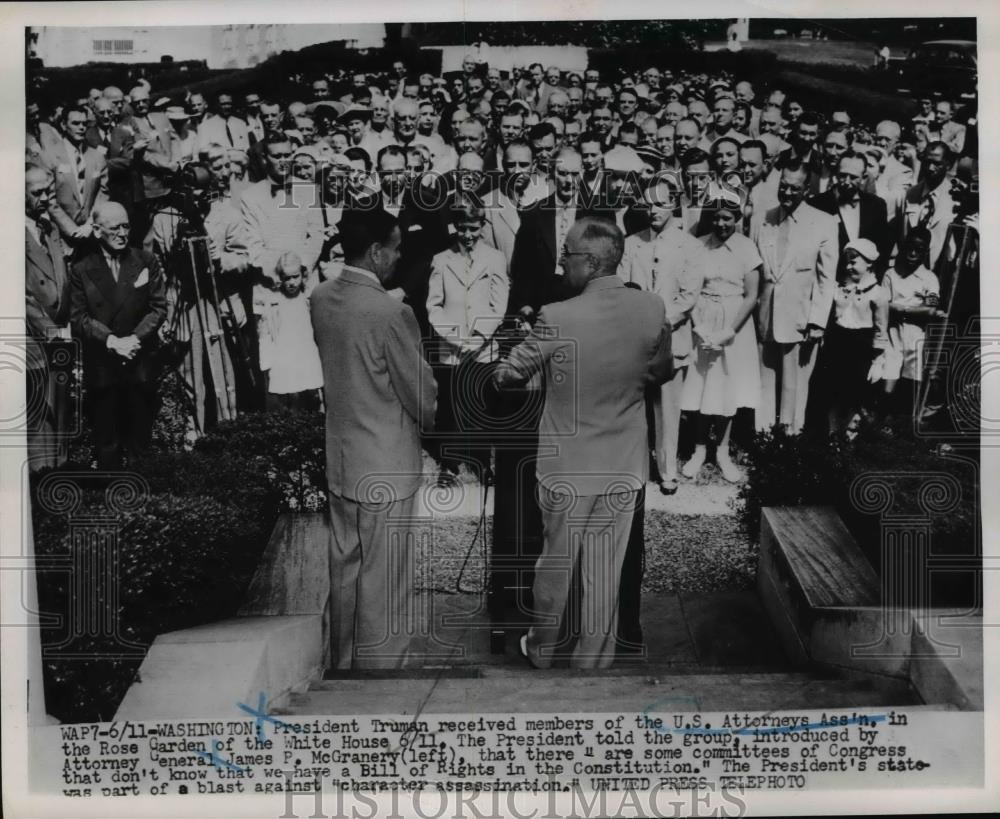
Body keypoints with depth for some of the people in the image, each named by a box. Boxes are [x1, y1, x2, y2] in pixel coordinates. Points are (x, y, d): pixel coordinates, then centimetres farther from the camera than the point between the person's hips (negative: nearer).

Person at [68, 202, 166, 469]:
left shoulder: (146, 262, 5)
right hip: (100, 368, 0)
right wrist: (111, 340, -16)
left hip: (140, 365, 0)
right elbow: (78, 318, -2)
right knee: (107, 444, 7)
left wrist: (135, 337, -13)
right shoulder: (81, 270, 4)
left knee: (141, 442, 5)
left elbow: (159, 307, 1)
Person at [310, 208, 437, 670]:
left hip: (339, 459, 8)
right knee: (384, 585, 5)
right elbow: (422, 395, -14)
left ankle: (343, 662, 33)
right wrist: (430, 422, 8)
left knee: (344, 571, 19)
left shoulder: (320, 299, 0)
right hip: (385, 468, -8)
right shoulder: (390, 313, -22)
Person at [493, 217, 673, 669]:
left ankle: (542, 649, 35)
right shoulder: (653, 309, -9)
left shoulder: (557, 318, -21)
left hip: (567, 468, -2)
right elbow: (660, 372, 8)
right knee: (605, 572, 13)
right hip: (624, 467, 3)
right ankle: (594, 659, 27)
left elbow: (509, 373, -6)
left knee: (556, 563, 16)